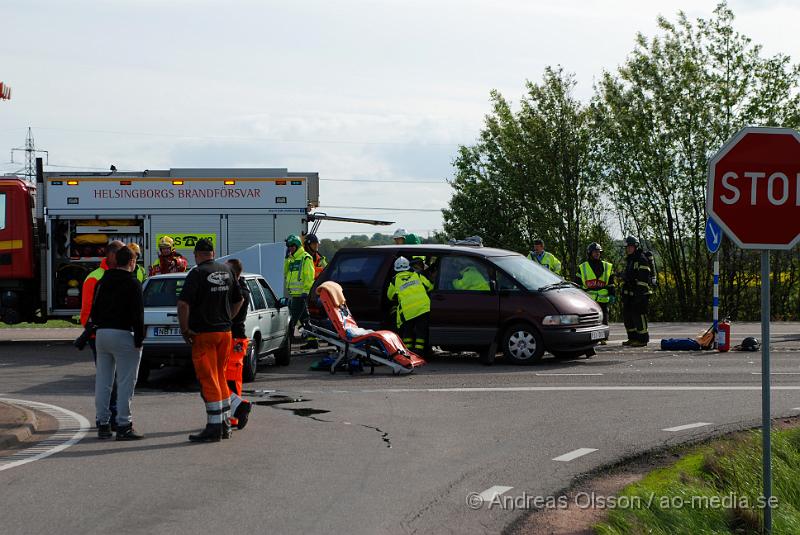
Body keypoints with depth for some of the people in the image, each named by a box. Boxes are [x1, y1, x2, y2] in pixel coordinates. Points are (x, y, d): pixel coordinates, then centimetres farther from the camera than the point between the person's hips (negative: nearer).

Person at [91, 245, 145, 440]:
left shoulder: (103, 281, 12)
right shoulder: (132, 284, -9)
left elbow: (94, 309, 16)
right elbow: (137, 314, -13)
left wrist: (99, 326, 19)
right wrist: (139, 339, -10)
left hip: (102, 334, 7)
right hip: (123, 334, -7)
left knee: (102, 381, 11)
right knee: (125, 382, -4)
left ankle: (103, 424, 15)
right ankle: (123, 426, -6)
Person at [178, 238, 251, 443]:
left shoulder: (197, 273, -13)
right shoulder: (226, 271, 9)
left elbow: (183, 303, -21)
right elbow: (239, 300, 19)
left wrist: (184, 329, -10)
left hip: (203, 333, -6)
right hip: (225, 332, 6)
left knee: (208, 380, -2)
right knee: (218, 376, 19)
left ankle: (214, 427, -1)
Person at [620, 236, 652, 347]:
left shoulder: (641, 259, -11)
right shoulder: (629, 260, 20)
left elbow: (643, 278, -17)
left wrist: (640, 292, -23)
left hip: (640, 293, -10)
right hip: (629, 294, 10)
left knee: (638, 315, -11)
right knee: (627, 315, 11)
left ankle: (642, 339, -7)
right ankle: (632, 338, 19)